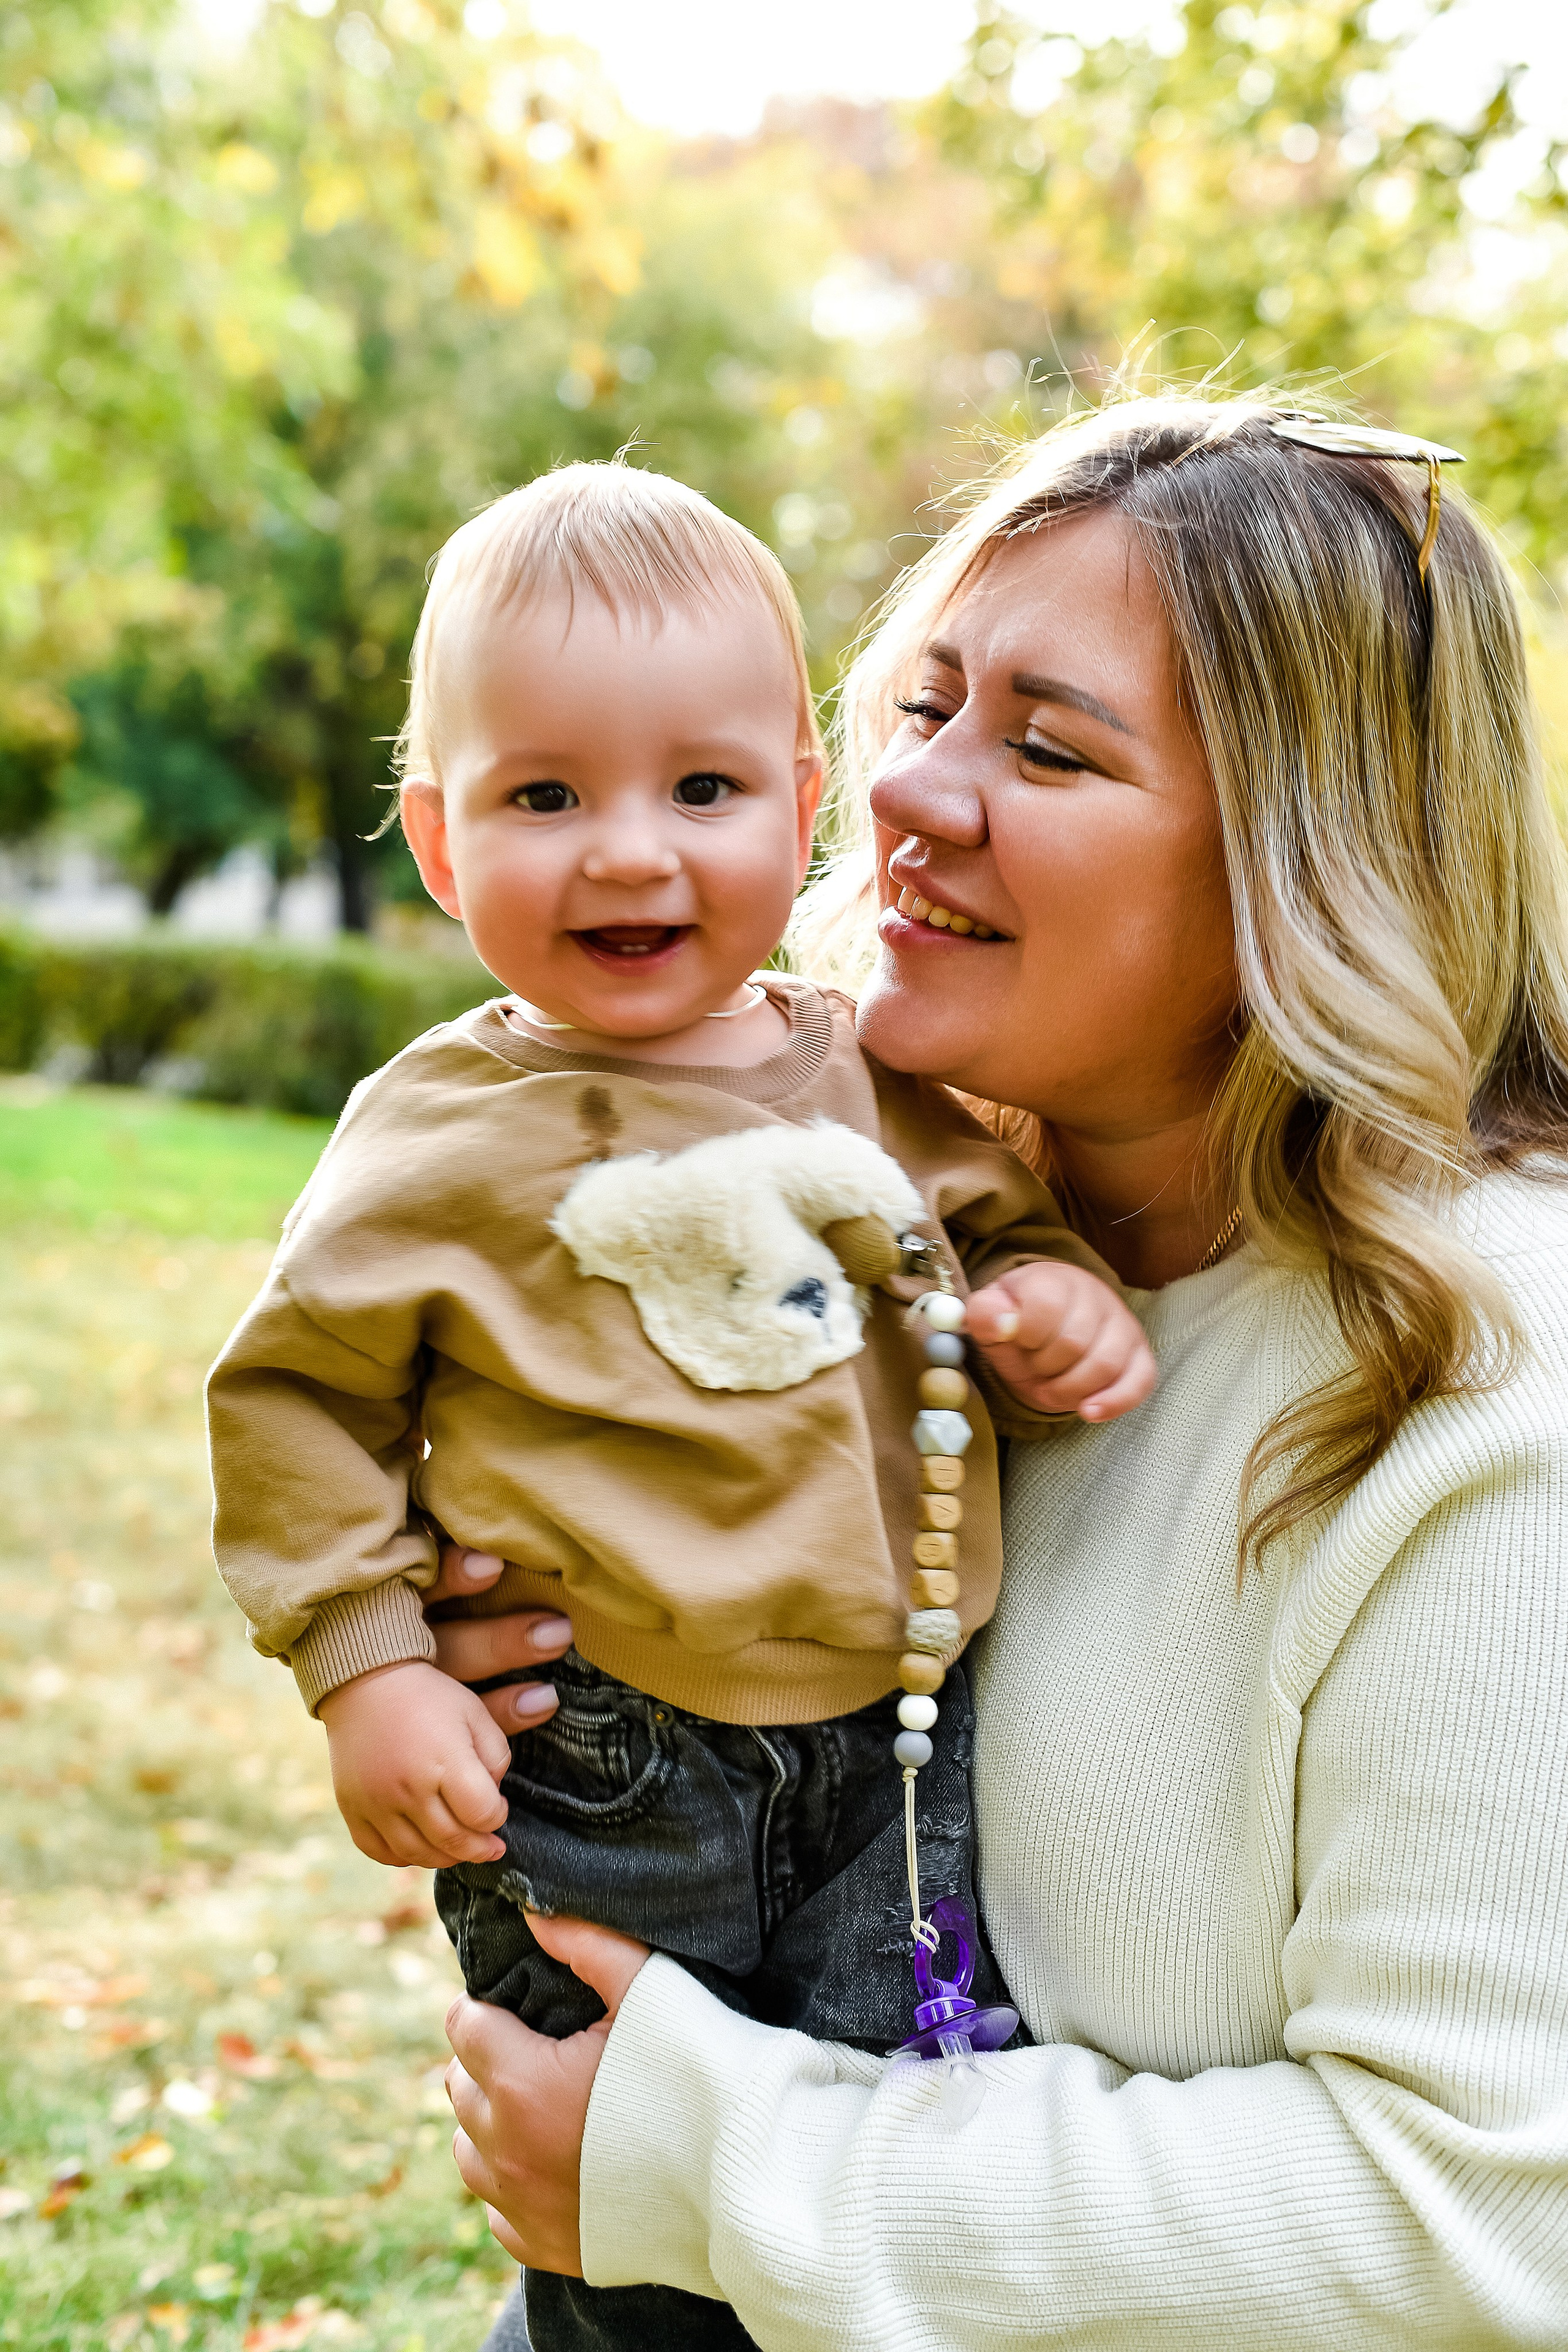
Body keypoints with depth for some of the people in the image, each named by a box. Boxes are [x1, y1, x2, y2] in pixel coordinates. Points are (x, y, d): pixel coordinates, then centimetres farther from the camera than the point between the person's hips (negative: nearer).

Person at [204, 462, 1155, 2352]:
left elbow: (998, 1221, 18)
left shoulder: (882, 1079, 2)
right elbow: (297, 1395, -2)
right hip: (595, 1783, -3)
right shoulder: (440, 1141, -8)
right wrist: (365, 1666, -10)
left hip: (898, 1744, 3)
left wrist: (1059, 1298, -5)